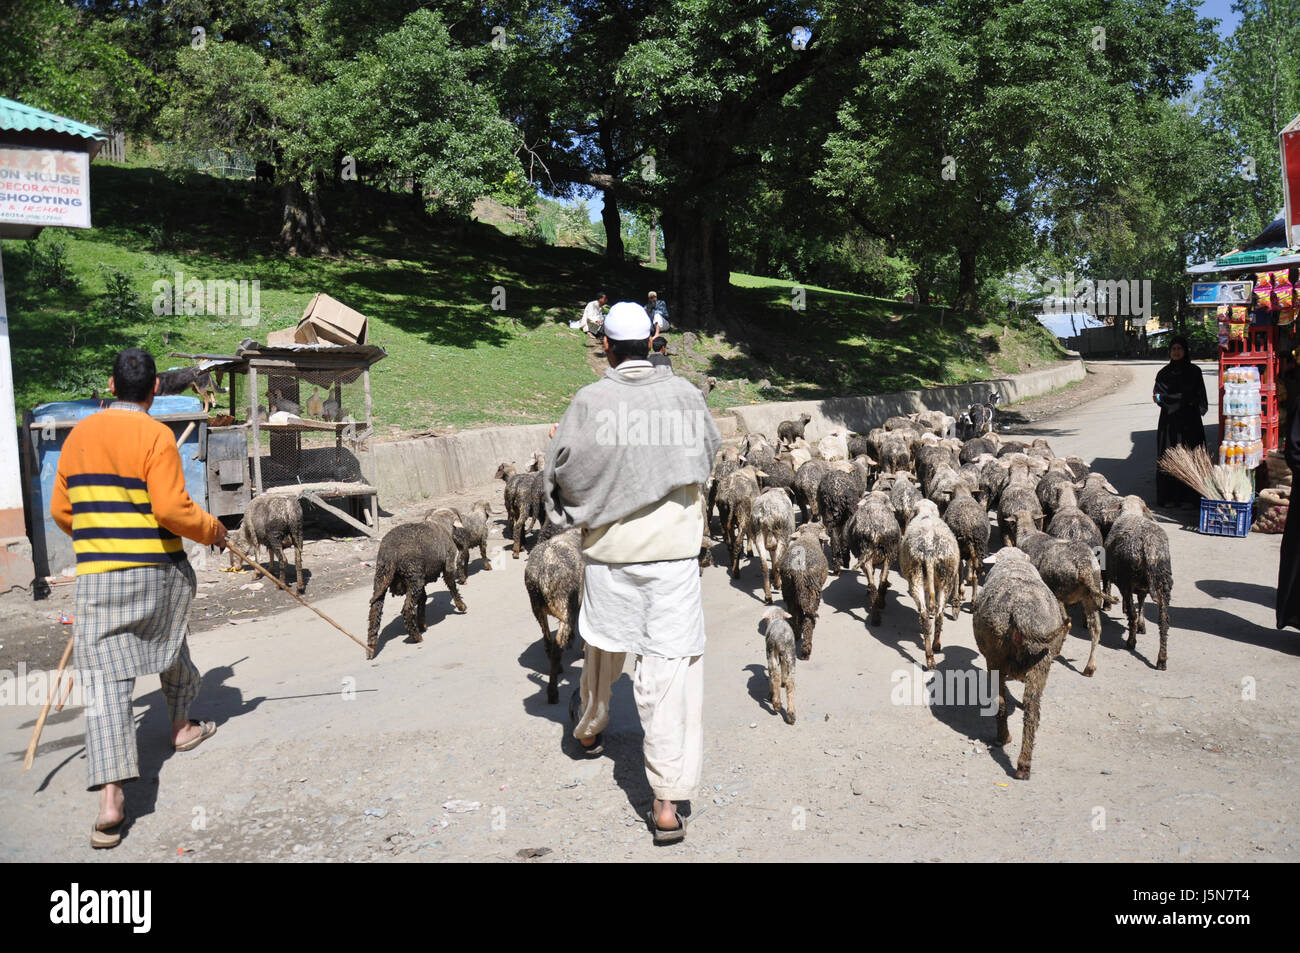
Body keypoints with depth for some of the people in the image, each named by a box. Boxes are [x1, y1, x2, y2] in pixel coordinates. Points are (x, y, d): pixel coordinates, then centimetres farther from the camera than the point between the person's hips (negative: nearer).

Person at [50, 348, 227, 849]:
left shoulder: (78, 436, 7)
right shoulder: (155, 435, -10)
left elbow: (60, 511, 13)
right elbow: (172, 509, -18)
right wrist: (212, 529, 0)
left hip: (96, 576, 3)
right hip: (157, 571, -2)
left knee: (109, 681, -3)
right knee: (170, 644, 25)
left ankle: (110, 799, -12)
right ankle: (182, 726, 47)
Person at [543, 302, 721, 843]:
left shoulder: (590, 402, -10)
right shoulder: (685, 395, -3)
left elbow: (559, 470, -4)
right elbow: (709, 453, 13)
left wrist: (576, 511, 15)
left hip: (609, 546, 0)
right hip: (674, 548, 0)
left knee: (603, 646, 22)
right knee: (671, 666, 1)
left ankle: (589, 729, 49)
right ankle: (668, 800, 2)